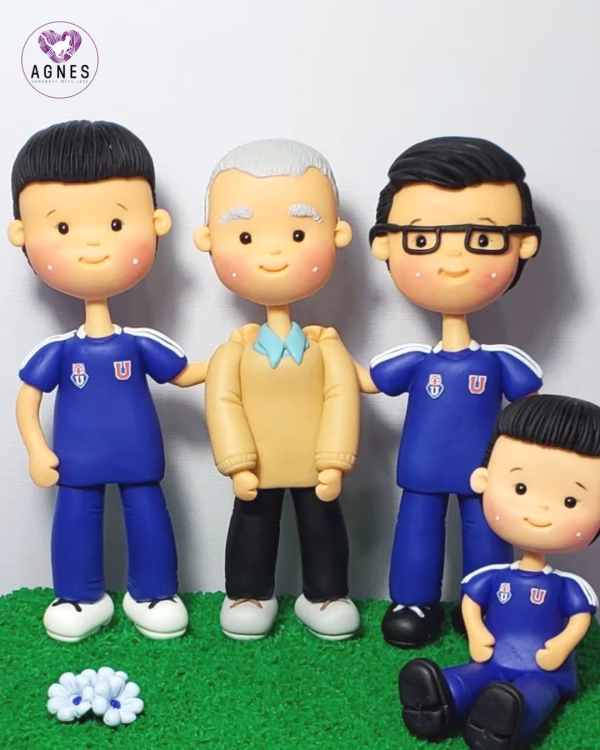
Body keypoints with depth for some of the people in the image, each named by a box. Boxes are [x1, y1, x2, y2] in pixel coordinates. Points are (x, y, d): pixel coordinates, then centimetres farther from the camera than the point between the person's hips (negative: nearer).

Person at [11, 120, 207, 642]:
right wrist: (37, 452, -5)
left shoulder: (142, 344, -9)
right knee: (76, 517, 10)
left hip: (139, 455, 0)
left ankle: (152, 595, 28)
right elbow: (29, 397, -1)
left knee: (147, 513, 10)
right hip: (78, 459, 0)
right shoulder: (56, 351, -11)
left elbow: (182, 374, 5)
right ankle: (81, 598, 30)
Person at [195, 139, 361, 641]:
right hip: (258, 470, 0)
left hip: (316, 469, 0)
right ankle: (249, 596, 34)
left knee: (323, 527, 14)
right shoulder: (235, 349, -10)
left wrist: (335, 462, -19)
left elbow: (342, 396, -13)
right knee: (252, 530, 15)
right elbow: (222, 402, -12)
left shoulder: (326, 344, -9)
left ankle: (325, 596, 33)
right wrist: (238, 464, -19)